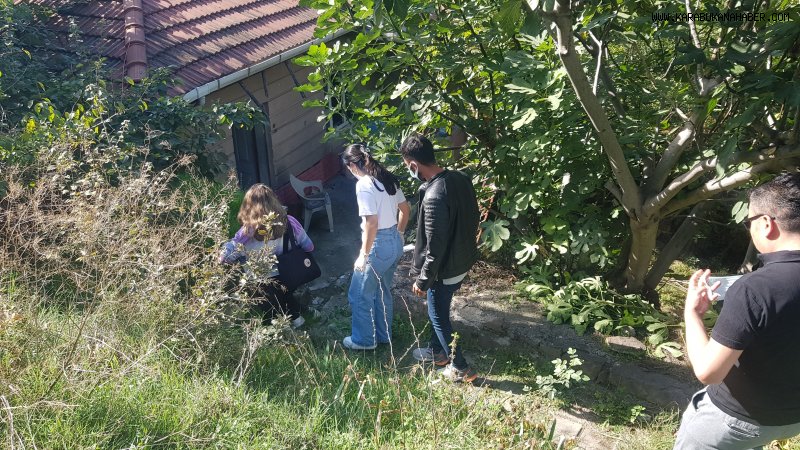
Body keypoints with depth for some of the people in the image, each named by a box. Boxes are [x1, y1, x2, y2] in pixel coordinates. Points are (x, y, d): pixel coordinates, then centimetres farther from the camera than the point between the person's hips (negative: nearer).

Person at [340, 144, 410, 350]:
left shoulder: (364, 185, -20)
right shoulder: (388, 178, 6)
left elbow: (371, 223, -25)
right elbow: (405, 209, 14)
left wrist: (364, 255, -18)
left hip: (379, 245, -9)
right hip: (395, 243, 9)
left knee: (359, 294, 10)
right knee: (383, 291, 24)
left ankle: (364, 340, 25)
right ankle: (383, 335, 38)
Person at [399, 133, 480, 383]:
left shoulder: (434, 197, -32)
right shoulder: (461, 179, -5)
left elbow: (435, 248, -27)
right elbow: (474, 217, 8)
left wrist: (422, 280, -14)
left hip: (445, 270, -9)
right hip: (464, 260, 9)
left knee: (439, 317, 14)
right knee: (437, 310, 27)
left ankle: (460, 368, 29)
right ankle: (436, 351, 47)